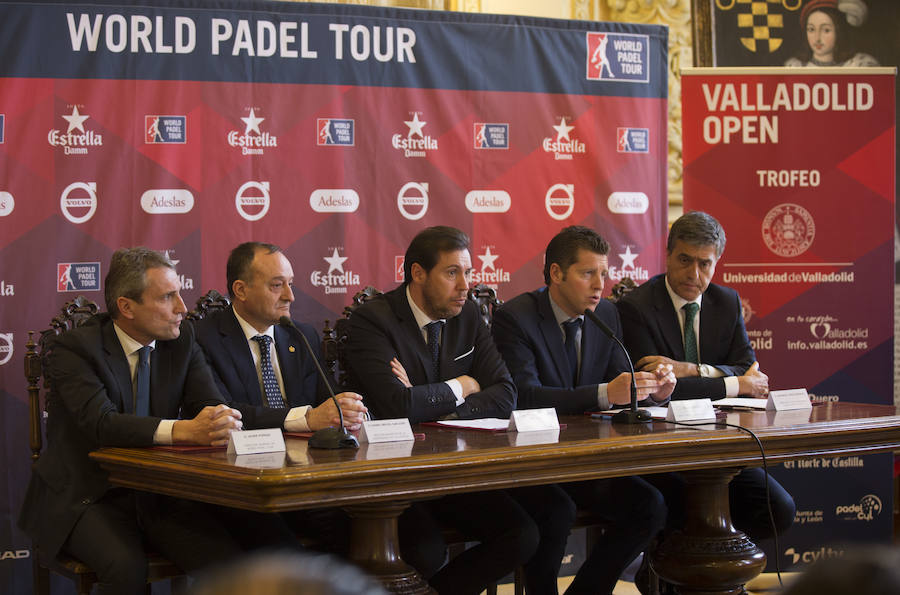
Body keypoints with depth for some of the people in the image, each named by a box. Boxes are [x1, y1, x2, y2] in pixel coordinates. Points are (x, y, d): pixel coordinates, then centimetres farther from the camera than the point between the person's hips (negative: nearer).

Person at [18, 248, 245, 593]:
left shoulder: (182, 341, 5)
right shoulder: (74, 349, -12)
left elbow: (208, 406, -3)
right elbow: (101, 423, -27)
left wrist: (220, 422, -30)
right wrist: (182, 430, -42)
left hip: (160, 496, 4)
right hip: (88, 497, -4)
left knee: (228, 562, -22)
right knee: (126, 566, -33)